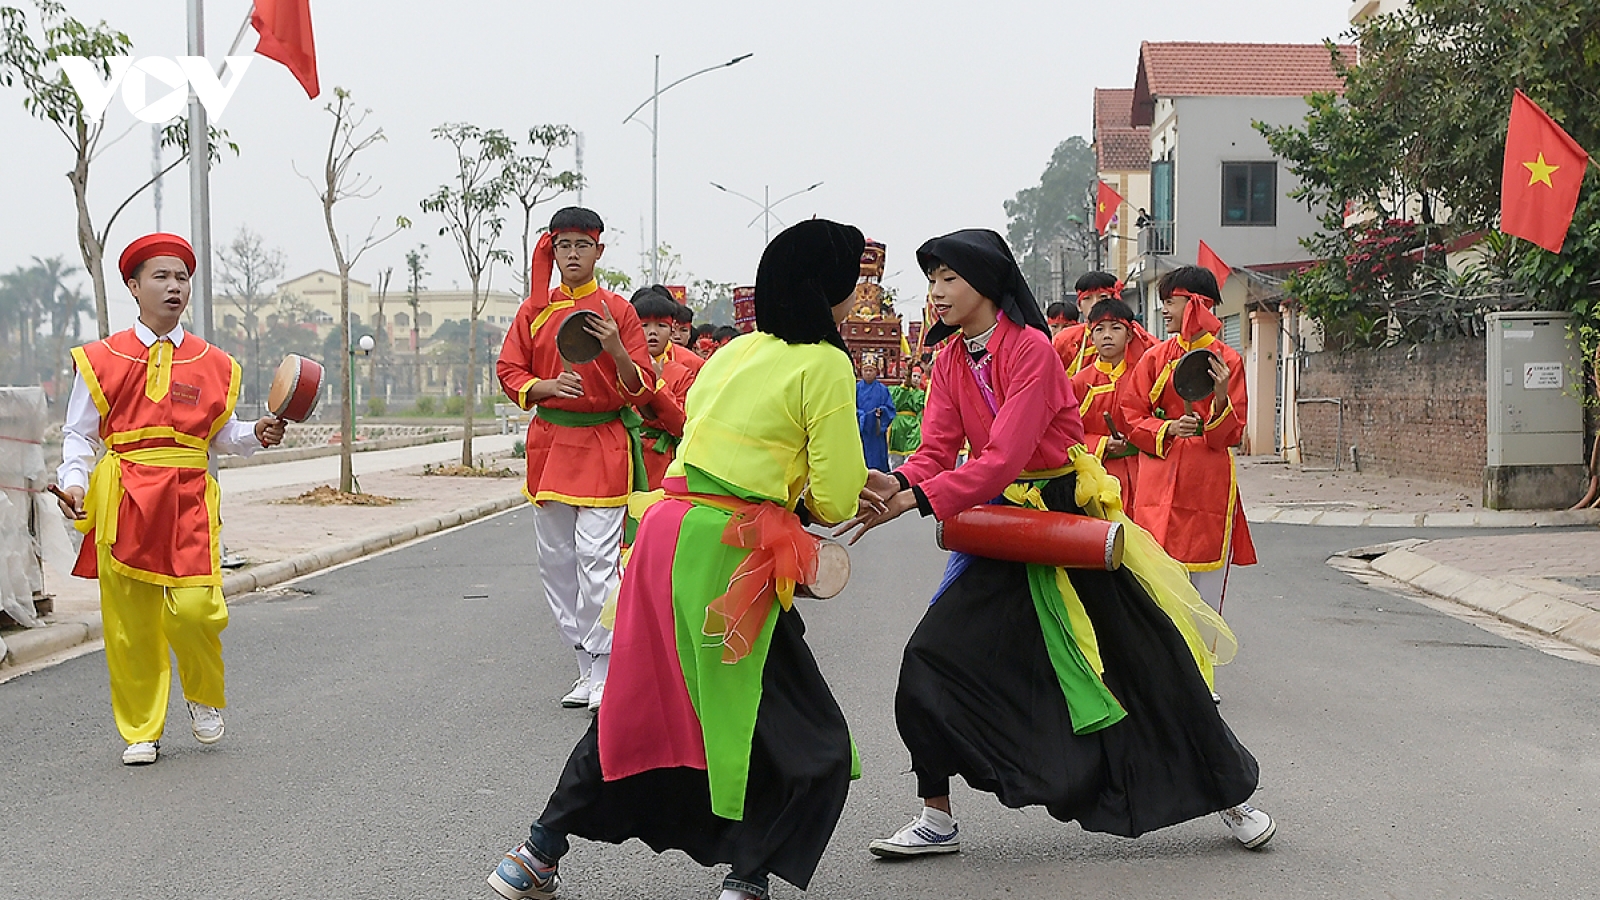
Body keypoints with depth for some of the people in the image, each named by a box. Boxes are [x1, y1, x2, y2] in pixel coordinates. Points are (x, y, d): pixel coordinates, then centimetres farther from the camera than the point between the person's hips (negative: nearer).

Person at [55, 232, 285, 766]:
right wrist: (73, 481, -10)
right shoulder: (100, 360, 6)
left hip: (188, 498, 1)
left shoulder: (213, 365, 11)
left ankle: (205, 698, 19)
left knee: (194, 610, -11)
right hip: (123, 498, 0)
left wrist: (256, 436, -3)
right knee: (129, 621, 1)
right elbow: (79, 434, 7)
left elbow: (223, 435, 17)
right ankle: (141, 732, 16)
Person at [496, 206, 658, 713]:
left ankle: (604, 676, -10)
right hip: (548, 442, 4)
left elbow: (642, 389, -1)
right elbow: (510, 373, 10)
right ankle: (588, 669, 16)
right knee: (555, 561, 6)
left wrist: (616, 351, -19)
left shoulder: (617, 310, 0)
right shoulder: (535, 309, 8)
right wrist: (548, 386, -10)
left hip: (604, 443, -4)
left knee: (597, 558, -13)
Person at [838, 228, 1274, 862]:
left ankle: (1230, 796, 21)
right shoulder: (950, 360, 3)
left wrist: (920, 499, -35)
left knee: (1153, 665, 3)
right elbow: (936, 451, -5)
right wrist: (896, 485, -27)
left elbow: (1004, 456, -27)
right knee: (932, 656, -7)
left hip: (1074, 514, -6)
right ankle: (936, 821, 4)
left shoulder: (1030, 347, -19)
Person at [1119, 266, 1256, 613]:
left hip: (1208, 482, -2)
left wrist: (1221, 397, -18)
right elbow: (1131, 417, 7)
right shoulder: (1156, 357, 8)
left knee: (1205, 588, -1)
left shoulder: (1227, 360, 2)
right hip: (1160, 480, 2)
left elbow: (1231, 435, 0)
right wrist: (1168, 429, -11)